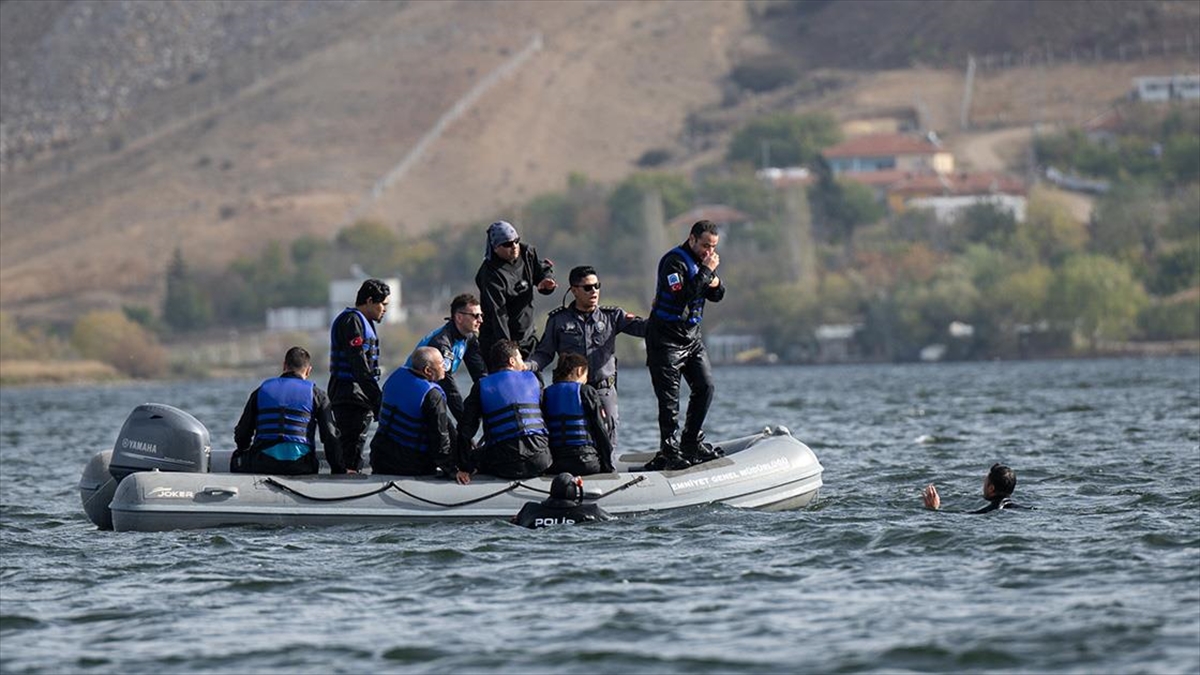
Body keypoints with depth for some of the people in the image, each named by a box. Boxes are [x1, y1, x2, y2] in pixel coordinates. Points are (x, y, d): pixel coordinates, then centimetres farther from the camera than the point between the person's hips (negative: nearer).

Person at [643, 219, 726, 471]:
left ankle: (692, 443, 13)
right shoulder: (674, 261, -17)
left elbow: (717, 296, 14)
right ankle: (670, 452, -3)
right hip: (666, 337, -8)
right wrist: (706, 272, -24)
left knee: (705, 387, 3)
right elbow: (681, 295, -29)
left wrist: (714, 282, -9)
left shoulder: (702, 261, 9)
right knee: (669, 398, -6)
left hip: (692, 336, 8)